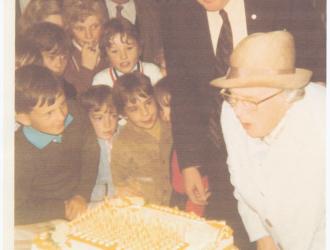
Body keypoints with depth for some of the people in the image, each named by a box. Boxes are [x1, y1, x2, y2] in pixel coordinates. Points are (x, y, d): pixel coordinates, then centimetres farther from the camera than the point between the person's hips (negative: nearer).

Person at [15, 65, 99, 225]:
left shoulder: (73, 113, -15)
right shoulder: (19, 153, -26)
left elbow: (91, 152, 0)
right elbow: (16, 212, -20)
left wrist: (83, 194, -10)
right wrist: (63, 209, -20)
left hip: (83, 204, 5)